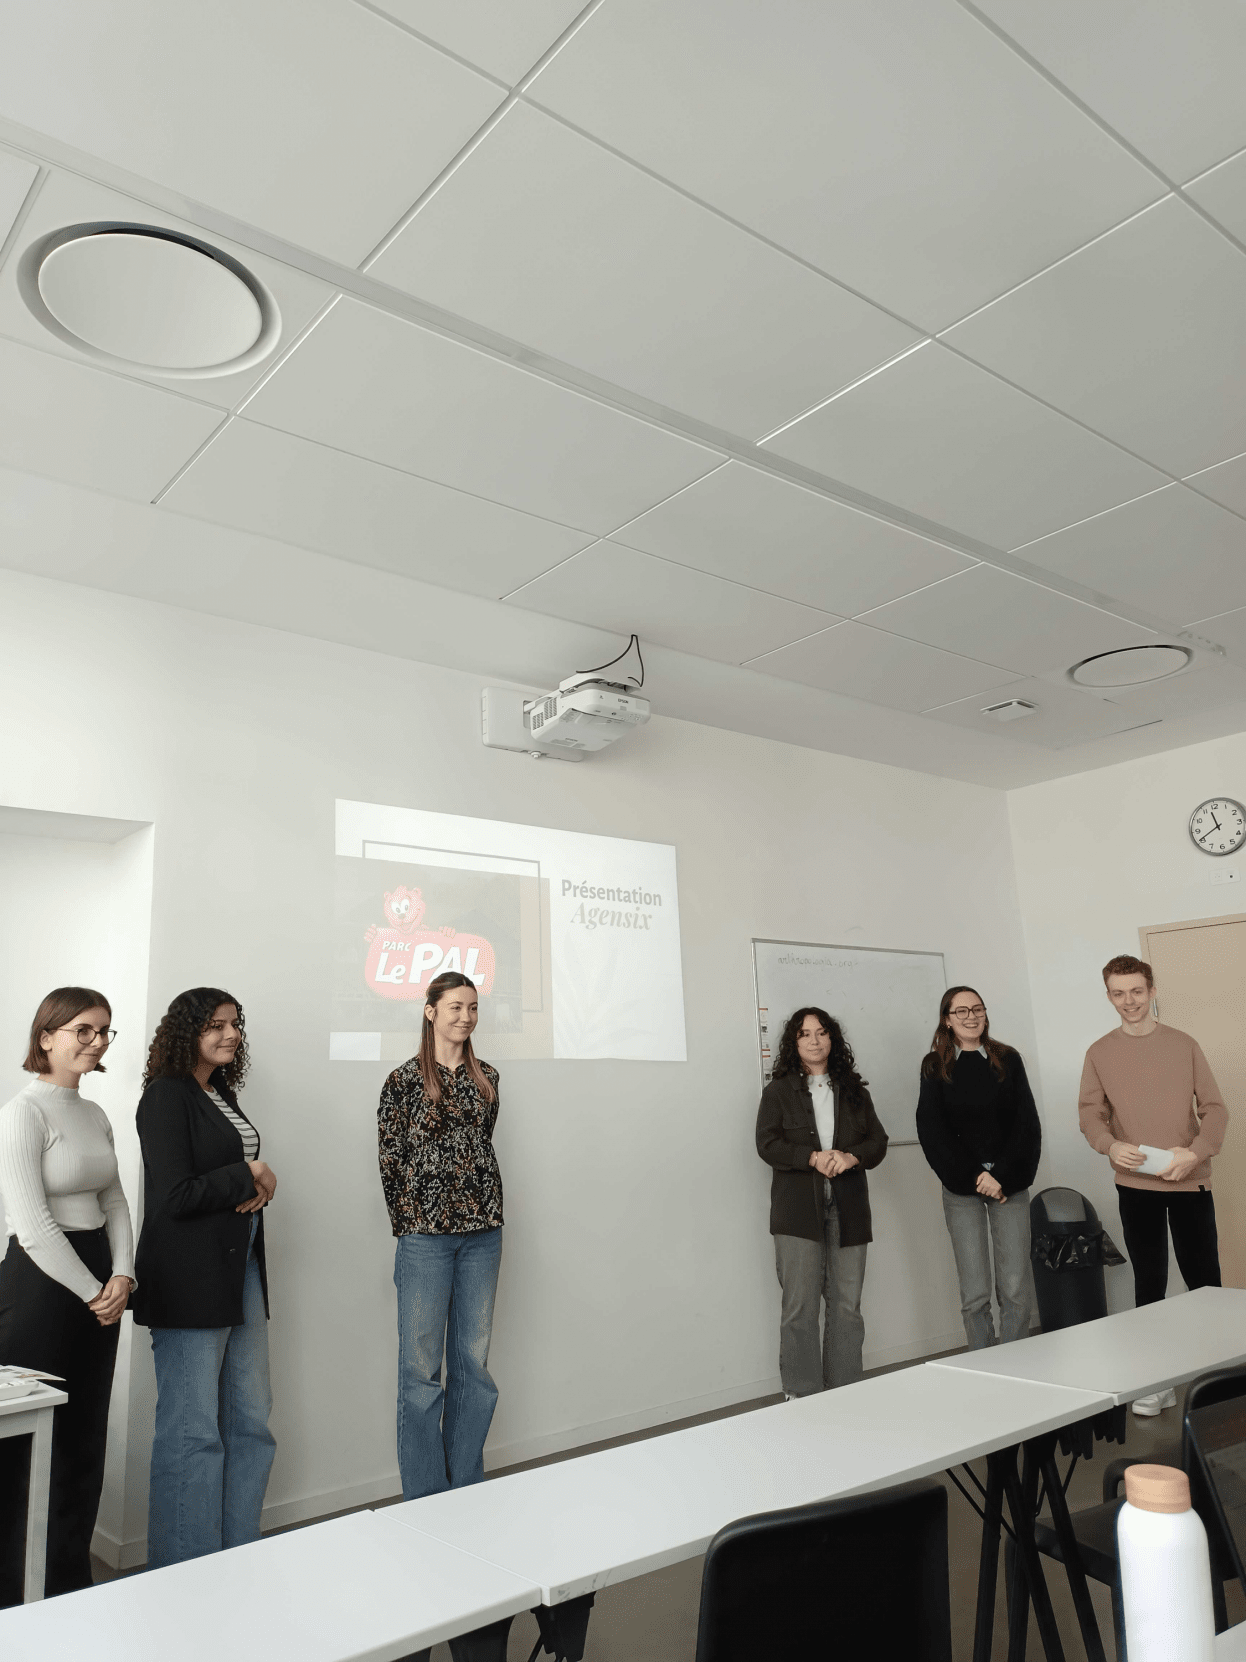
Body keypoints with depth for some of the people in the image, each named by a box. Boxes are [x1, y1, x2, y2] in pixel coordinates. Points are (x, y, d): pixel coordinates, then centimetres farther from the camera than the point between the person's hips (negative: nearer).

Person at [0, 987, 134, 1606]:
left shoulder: (95, 1114, 10)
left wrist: (122, 1275, -2)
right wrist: (92, 1292, -12)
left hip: (98, 1290, 8)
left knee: (85, 1438, 15)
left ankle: (72, 1580, 30)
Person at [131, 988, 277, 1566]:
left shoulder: (223, 1093, 14)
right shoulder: (166, 1096, -11)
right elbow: (175, 1197, -18)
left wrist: (257, 1186, -1)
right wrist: (251, 1176, -8)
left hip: (243, 1268, 8)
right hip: (189, 1277, -8)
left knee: (251, 1420, 12)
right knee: (192, 1430, 3)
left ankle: (240, 1557, 26)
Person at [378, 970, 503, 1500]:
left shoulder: (485, 1078, 9)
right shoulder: (405, 1079, -4)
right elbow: (391, 1158, -2)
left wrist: (484, 1209, 7)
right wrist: (411, 1223, 0)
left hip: (482, 1232, 4)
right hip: (426, 1235, -4)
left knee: (474, 1362, 11)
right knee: (421, 1367, 3)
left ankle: (468, 1489, 25)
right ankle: (425, 1499, 17)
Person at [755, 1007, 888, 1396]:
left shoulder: (854, 1092, 15)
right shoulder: (778, 1092, 5)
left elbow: (878, 1141, 10)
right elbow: (768, 1144, -4)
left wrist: (850, 1157, -11)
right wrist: (813, 1158, -18)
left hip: (848, 1209, 3)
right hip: (798, 1210, -3)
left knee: (847, 1306, 6)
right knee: (800, 1307, -3)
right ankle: (801, 1399, 6)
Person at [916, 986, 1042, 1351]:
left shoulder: (1007, 1059, 7)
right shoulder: (935, 1066, 4)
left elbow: (1027, 1123, 2)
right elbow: (932, 1131, -1)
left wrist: (1002, 1177, -8)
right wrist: (975, 1176, -9)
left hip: (1011, 1185, 1)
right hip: (961, 1190, -1)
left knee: (1015, 1290, -1)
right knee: (975, 1294, 0)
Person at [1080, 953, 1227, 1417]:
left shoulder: (1184, 1045, 3)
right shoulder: (1099, 1053, 3)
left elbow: (1214, 1108, 2)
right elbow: (1090, 1114, 1)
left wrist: (1195, 1152, -14)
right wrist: (1111, 1145, -18)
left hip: (1189, 1181, 0)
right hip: (1135, 1185, 1)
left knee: (1204, 1279, 3)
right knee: (1149, 1283, 8)